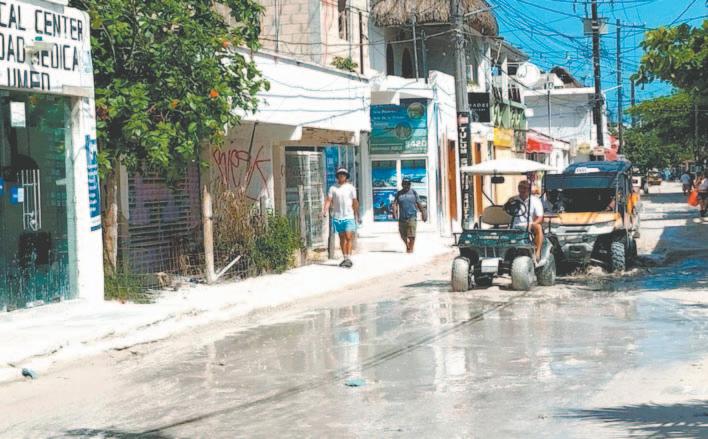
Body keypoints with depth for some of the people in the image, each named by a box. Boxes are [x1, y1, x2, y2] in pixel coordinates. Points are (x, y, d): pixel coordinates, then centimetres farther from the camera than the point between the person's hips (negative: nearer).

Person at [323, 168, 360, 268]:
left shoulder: (351, 187, 3)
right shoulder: (333, 188, 5)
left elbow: (355, 202, 6)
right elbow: (329, 200, -2)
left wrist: (358, 215, 6)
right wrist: (325, 210, -18)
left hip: (349, 216, -2)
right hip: (337, 217, 2)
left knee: (349, 237, -11)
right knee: (342, 238, 9)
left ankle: (349, 259, -11)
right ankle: (345, 258, 17)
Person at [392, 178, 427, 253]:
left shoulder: (413, 193, 5)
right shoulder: (399, 194, 7)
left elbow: (419, 204, 9)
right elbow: (395, 203, -2)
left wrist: (423, 213, 8)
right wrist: (394, 212, -19)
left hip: (412, 217, -2)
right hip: (402, 218, 2)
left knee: (411, 235, -13)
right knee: (403, 235, 11)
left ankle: (411, 248, -5)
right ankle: (407, 245, 35)